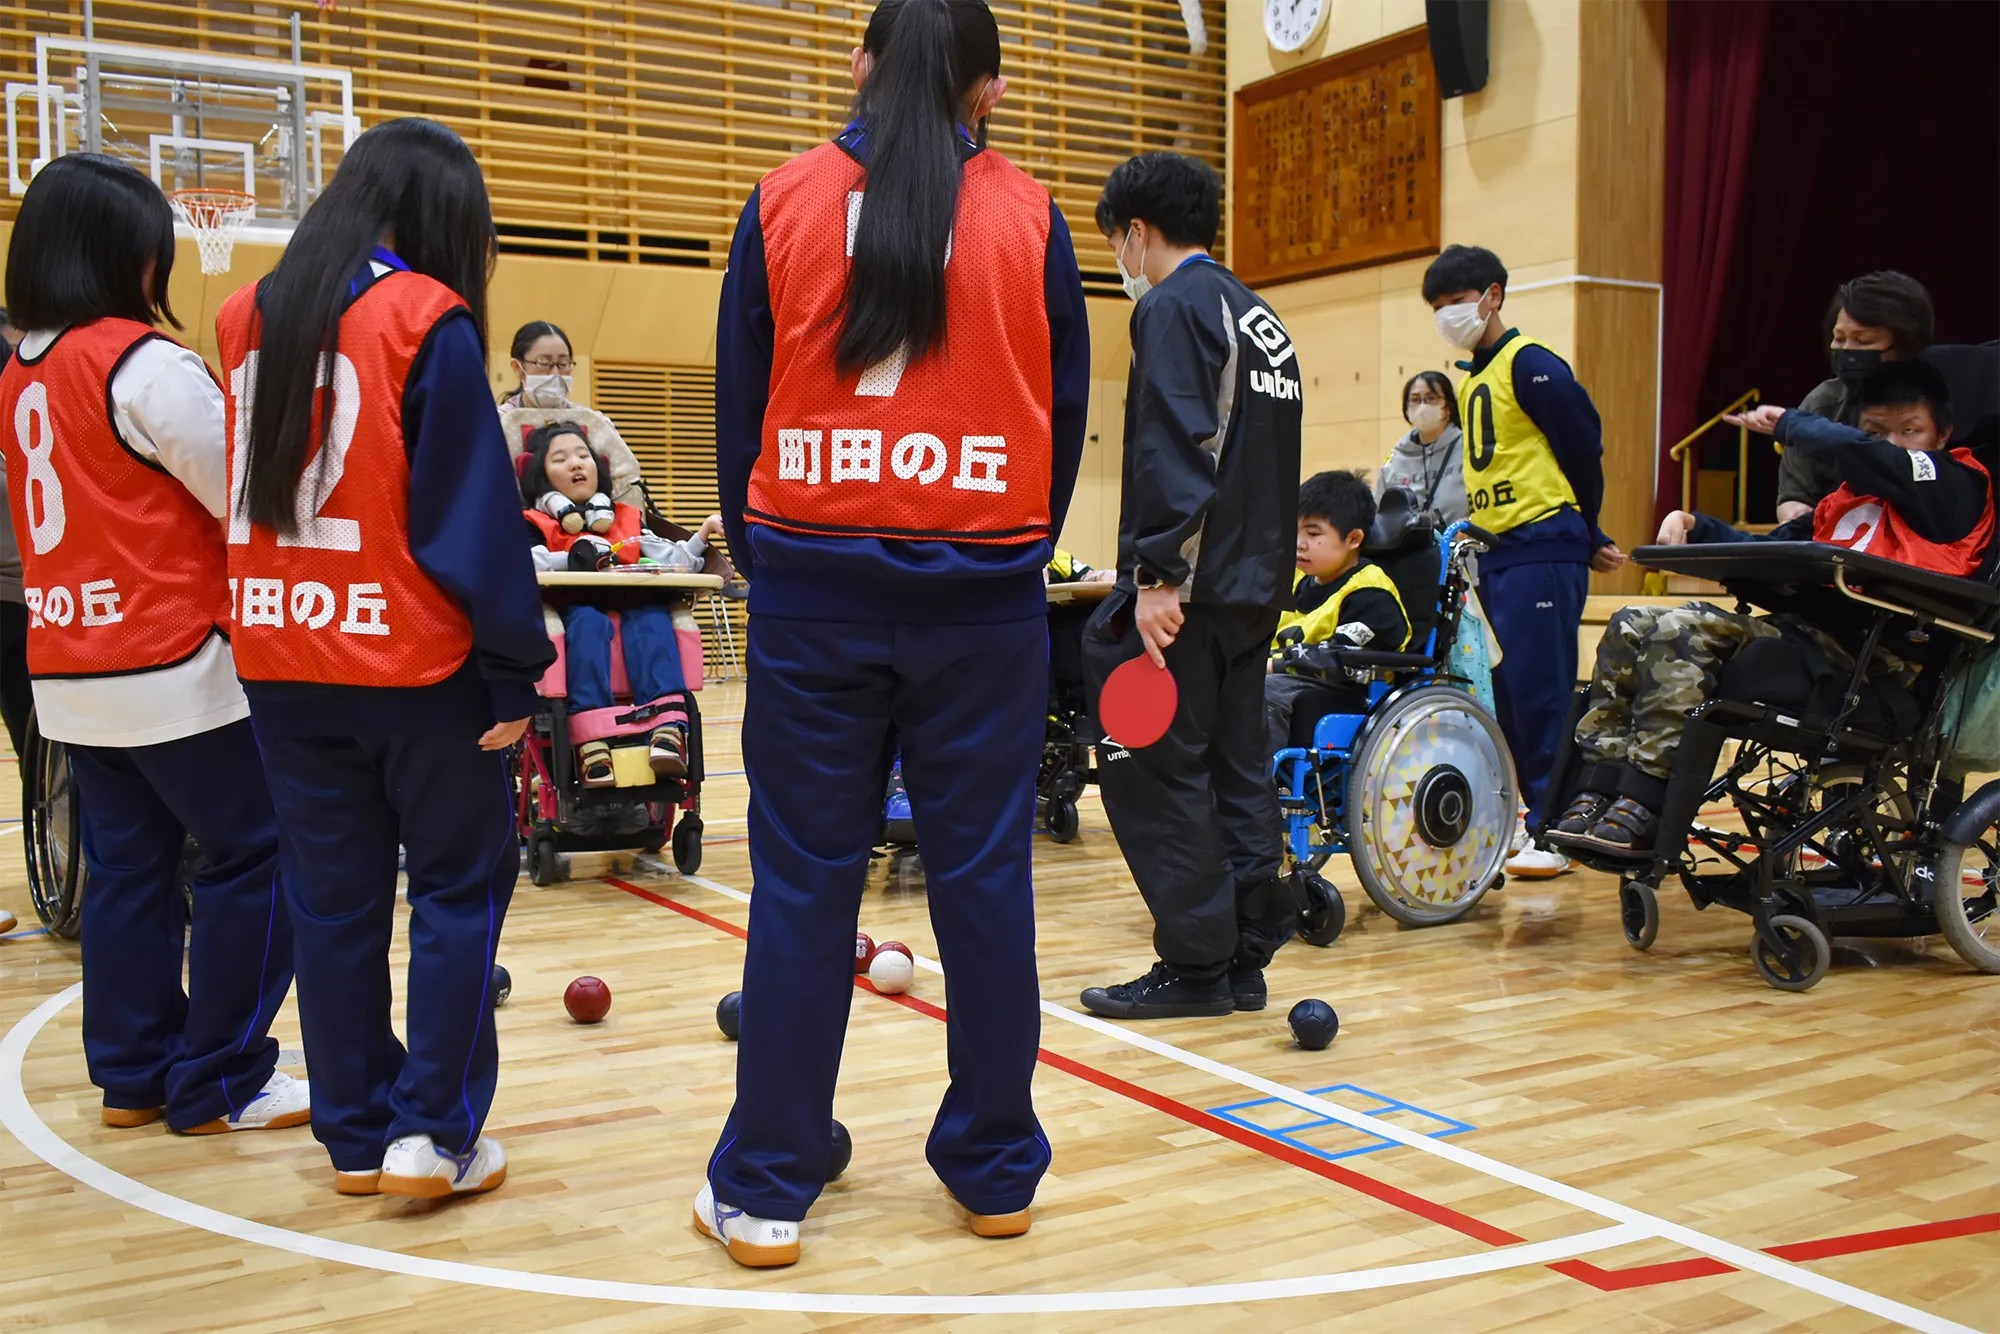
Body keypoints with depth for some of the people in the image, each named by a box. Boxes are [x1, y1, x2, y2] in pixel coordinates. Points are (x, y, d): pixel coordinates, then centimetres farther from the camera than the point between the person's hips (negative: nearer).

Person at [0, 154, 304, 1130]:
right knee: (257, 855, 1)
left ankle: (133, 1073, 21)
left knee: (128, 866, 14)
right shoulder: (143, 364, -14)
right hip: (174, 664, -8)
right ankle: (218, 1085, 5)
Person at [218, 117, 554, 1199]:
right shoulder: (426, 320, -10)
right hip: (414, 661, -5)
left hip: (281, 658, 5)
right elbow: (473, 510, -13)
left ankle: (356, 1136, 21)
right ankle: (433, 1131, 7)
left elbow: (248, 487, 14)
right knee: (461, 884, 9)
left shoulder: (249, 318, 8)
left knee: (331, 898, 13)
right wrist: (514, 671, -9)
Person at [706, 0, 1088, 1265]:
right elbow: (1067, 405, 8)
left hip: (814, 586, 0)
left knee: (802, 883, 5)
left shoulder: (784, 203, 3)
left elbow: (738, 398, 8)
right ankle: (996, 1170, 19)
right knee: (984, 876, 8)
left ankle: (765, 1188, 12)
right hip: (983, 592, 0)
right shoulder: (1029, 216, 3)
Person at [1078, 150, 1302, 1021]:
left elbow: (1173, 452, -21)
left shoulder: (1174, 307, -9)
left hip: (1188, 589, -9)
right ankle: (1245, 958, 15)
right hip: (1256, 588, 9)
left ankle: (1197, 965, -1)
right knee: (1235, 767, 11)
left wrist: (1158, 576, -23)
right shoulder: (1259, 318, 19)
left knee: (1151, 769, -3)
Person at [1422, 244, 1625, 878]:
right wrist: (1583, 539, 16)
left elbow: (1583, 446, -9)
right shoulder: (1471, 378, 17)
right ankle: (1534, 814, 20)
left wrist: (1585, 536, 2)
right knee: (1505, 694, 10)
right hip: (1494, 551, 9)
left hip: (1541, 551, -9)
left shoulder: (1530, 363, -9)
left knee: (1537, 690, -8)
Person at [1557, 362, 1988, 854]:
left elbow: (1848, 448, -13)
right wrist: (1694, 526, 10)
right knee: (1630, 626, -3)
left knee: (1681, 631, -27)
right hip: (1810, 633, 9)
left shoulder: (1956, 482, 3)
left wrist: (1786, 424, 6)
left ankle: (1642, 807, -29)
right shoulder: (1847, 500, 28)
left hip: (1860, 655, -9)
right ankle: (1598, 791, -14)